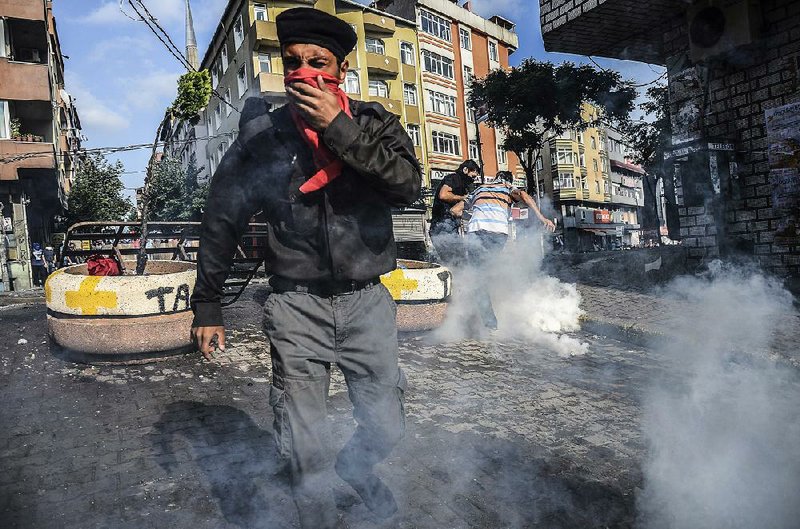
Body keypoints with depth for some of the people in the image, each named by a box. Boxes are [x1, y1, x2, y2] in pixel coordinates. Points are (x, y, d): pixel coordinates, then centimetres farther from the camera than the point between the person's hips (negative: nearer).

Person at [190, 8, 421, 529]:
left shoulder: (373, 122, 1)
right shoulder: (263, 134, 0)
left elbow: (409, 184, -17)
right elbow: (222, 220, 6)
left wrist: (339, 129, -22)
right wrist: (207, 305, 8)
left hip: (367, 300, 1)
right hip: (297, 307, 0)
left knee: (386, 428, 12)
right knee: (304, 451, 5)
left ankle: (355, 466, 47)